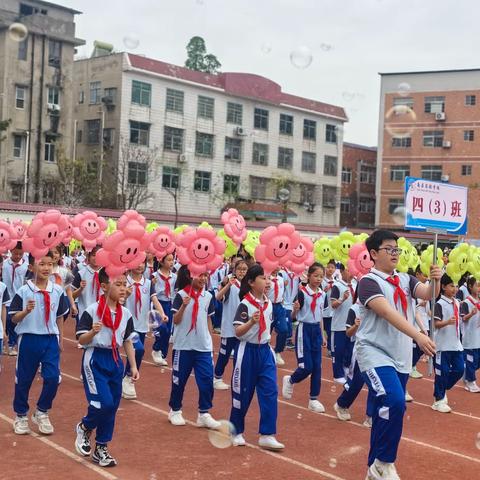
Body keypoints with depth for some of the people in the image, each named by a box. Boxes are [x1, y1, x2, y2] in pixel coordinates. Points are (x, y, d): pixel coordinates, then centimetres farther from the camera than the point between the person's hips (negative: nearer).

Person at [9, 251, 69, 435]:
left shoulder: (58, 291, 0)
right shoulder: (23, 291, -9)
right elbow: (14, 319, -6)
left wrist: (60, 340, 13)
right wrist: (26, 311, -25)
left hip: (51, 339, 2)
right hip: (29, 339, -2)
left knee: (53, 377, -5)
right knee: (24, 379, 9)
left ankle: (42, 413, 17)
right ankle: (21, 415, 28)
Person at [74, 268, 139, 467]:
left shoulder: (126, 314, 4)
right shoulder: (92, 311, -12)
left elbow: (127, 341, 11)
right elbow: (81, 340, -10)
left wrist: (133, 366, 7)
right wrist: (93, 332, -30)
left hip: (115, 360, 6)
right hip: (95, 360, -6)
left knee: (112, 406, 8)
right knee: (104, 403, -15)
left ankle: (101, 449, 23)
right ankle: (84, 428, 17)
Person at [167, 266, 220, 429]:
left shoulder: (208, 296, 5)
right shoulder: (181, 295, -8)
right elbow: (176, 321, -11)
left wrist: (210, 340, 12)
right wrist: (184, 305, -26)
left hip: (204, 346, 4)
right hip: (184, 345, -3)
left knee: (207, 379, -1)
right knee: (179, 379, 8)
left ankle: (204, 414, 9)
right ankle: (175, 411, 26)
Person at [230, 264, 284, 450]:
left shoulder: (268, 303, 6)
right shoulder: (245, 304, -14)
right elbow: (238, 332, -19)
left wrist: (267, 343, 16)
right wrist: (251, 322, -35)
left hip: (265, 351, 6)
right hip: (248, 351, -6)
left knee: (270, 392, -3)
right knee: (242, 393, 6)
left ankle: (267, 435, 1)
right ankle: (236, 432, 24)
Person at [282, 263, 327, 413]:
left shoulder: (322, 295, 6)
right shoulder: (302, 293, -13)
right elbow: (294, 316, -11)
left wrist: (322, 335, 15)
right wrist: (295, 309, -34)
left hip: (316, 330, 6)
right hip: (304, 330, -6)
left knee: (317, 367, 4)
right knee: (306, 367, -7)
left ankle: (313, 399, 12)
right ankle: (290, 380, 23)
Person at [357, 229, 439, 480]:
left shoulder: (405, 279, 9)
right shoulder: (369, 281, -12)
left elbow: (427, 294, -5)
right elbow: (387, 312, -26)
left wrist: (435, 281, -26)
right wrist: (418, 336, -36)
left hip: (400, 356, 7)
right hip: (375, 353, -7)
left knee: (388, 408, 11)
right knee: (394, 402, -25)